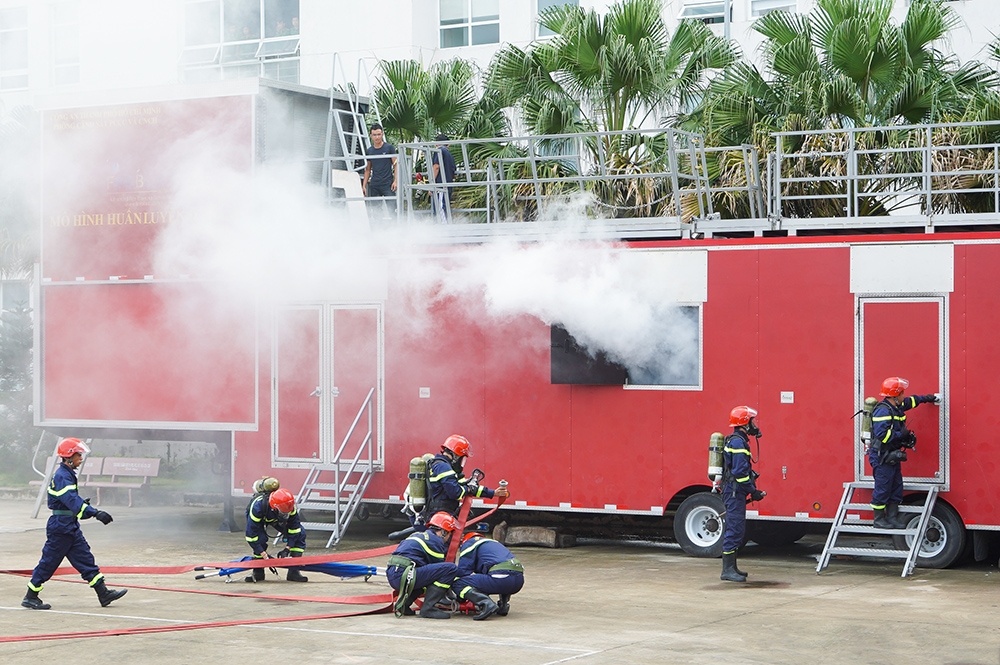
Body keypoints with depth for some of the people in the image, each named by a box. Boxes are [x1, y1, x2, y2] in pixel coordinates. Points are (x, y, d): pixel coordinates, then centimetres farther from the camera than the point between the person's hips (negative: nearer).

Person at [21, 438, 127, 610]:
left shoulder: (68, 474, 12)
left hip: (71, 527, 10)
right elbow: (72, 500, -33)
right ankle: (30, 597, 10)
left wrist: (83, 503, 6)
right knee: (49, 562, -1)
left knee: (85, 558, 6)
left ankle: (104, 594, 4)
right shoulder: (61, 476, -19)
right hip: (60, 527, -10)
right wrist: (95, 513, -41)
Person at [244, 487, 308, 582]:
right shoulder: (258, 507, -45)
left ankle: (294, 571, -10)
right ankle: (258, 572, -10)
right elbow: (251, 534, -39)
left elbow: (294, 526, -21)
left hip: (276, 518, 3)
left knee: (300, 534, -14)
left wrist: (288, 548, -26)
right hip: (260, 518, -3)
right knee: (261, 538, -31)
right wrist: (263, 554, -38)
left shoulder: (289, 505, -34)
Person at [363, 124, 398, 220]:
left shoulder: (389, 148, 1)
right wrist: (364, 185, 11)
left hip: (387, 184, -4)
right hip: (374, 185, 4)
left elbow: (395, 165, 2)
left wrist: (395, 180, -9)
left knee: (391, 210, -13)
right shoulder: (369, 151, 12)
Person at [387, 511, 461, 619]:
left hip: (392, 576, 9)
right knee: (451, 568, -10)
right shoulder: (435, 540, 2)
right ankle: (428, 608, -13)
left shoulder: (418, 535, 30)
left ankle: (403, 604, 16)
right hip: (404, 576, -9)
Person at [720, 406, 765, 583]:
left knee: (736, 530, 14)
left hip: (735, 492, 11)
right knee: (735, 529, -11)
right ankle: (728, 570, -12)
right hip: (735, 492, -11)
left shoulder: (737, 440, 17)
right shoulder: (738, 442, -16)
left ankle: (731, 567, 19)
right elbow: (740, 472, -22)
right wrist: (753, 492, -16)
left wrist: (752, 490, 21)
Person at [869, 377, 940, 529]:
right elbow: (882, 435, -29)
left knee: (896, 488, 13)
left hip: (893, 457, 10)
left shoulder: (898, 406, 10)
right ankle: (879, 520, 5)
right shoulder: (883, 411, -21)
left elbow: (911, 401, 33)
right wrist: (901, 435, -20)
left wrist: (928, 398, 38)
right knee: (882, 489, -3)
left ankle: (892, 518, 19)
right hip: (882, 458, -10)